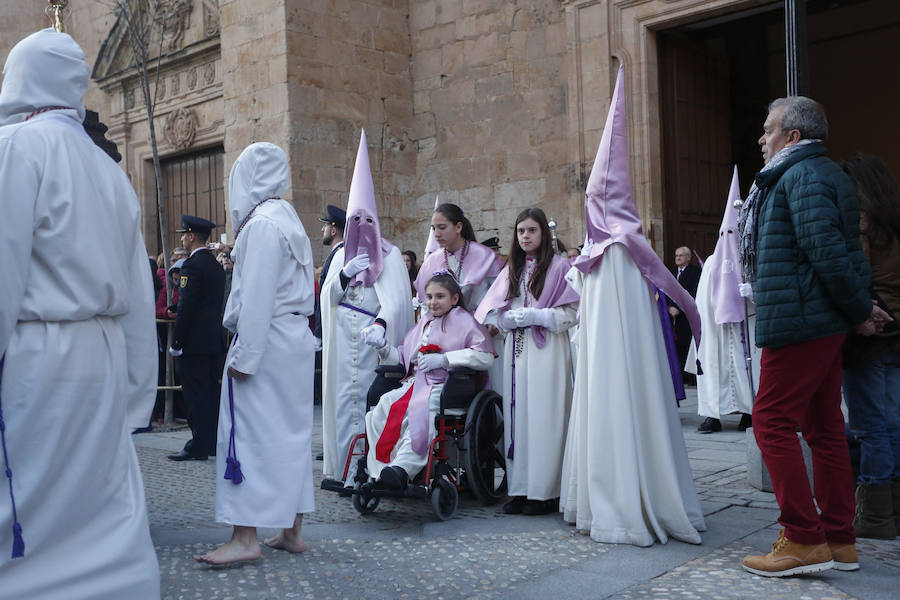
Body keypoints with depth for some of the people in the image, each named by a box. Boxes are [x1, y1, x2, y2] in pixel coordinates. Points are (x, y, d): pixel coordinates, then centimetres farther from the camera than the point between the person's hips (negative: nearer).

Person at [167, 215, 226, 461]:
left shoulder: (192, 265, -13)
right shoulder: (216, 265, 14)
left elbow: (186, 306, -18)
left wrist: (177, 341, -14)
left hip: (194, 341, -9)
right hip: (214, 341, 9)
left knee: (195, 394, -4)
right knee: (211, 392, 12)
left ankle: (198, 447, -1)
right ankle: (213, 443, 18)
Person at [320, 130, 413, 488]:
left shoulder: (389, 255, 3)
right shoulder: (341, 255, 17)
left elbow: (396, 297, -9)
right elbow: (327, 297, 10)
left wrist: (381, 323, -27)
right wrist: (345, 275, -9)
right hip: (344, 339, 4)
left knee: (372, 398, -9)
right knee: (345, 397, 0)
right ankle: (347, 469, 5)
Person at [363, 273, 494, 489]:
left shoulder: (463, 321, 5)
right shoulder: (423, 323, 28)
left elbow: (485, 356, -11)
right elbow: (400, 358, 28)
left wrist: (444, 359, -13)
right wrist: (382, 346, 9)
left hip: (444, 387, -6)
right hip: (415, 383, 6)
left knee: (418, 408, -36)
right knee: (384, 403, -22)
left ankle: (403, 468, -42)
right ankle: (379, 472, -26)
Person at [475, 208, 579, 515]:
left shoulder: (559, 266, 0)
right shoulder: (512, 269, 17)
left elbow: (571, 313, -5)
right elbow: (492, 309, 15)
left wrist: (536, 316, -14)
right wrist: (509, 318, -5)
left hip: (547, 351, -5)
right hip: (516, 349, 5)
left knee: (544, 417, -6)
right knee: (517, 415, 3)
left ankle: (545, 492, 0)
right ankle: (521, 489, 8)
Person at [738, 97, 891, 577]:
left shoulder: (801, 176, -12)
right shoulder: (824, 173, 21)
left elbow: (826, 250, -21)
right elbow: (834, 249, 19)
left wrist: (858, 310, -12)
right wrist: (859, 307, 14)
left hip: (798, 321, -10)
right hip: (825, 324, 10)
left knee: (773, 422, -6)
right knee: (823, 427, 12)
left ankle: (804, 540, -2)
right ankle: (838, 541, 18)